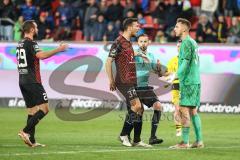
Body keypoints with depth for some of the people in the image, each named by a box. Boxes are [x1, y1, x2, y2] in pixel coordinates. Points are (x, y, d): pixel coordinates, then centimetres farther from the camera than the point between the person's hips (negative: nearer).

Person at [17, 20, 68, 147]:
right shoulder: (31, 43, -11)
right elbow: (41, 55, -28)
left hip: (22, 81, 9)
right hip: (32, 81, -9)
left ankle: (31, 141, 5)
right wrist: (58, 49, -24)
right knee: (44, 108, -7)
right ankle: (26, 131, -18)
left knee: (32, 110, 10)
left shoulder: (20, 44, 16)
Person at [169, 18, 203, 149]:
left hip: (188, 82, -9)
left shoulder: (186, 43, -11)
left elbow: (185, 63, -18)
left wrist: (177, 76, -13)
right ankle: (199, 141, 12)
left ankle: (185, 142, -10)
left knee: (184, 110, -8)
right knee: (193, 111, 12)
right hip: (195, 81, 9)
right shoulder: (193, 42, 16)